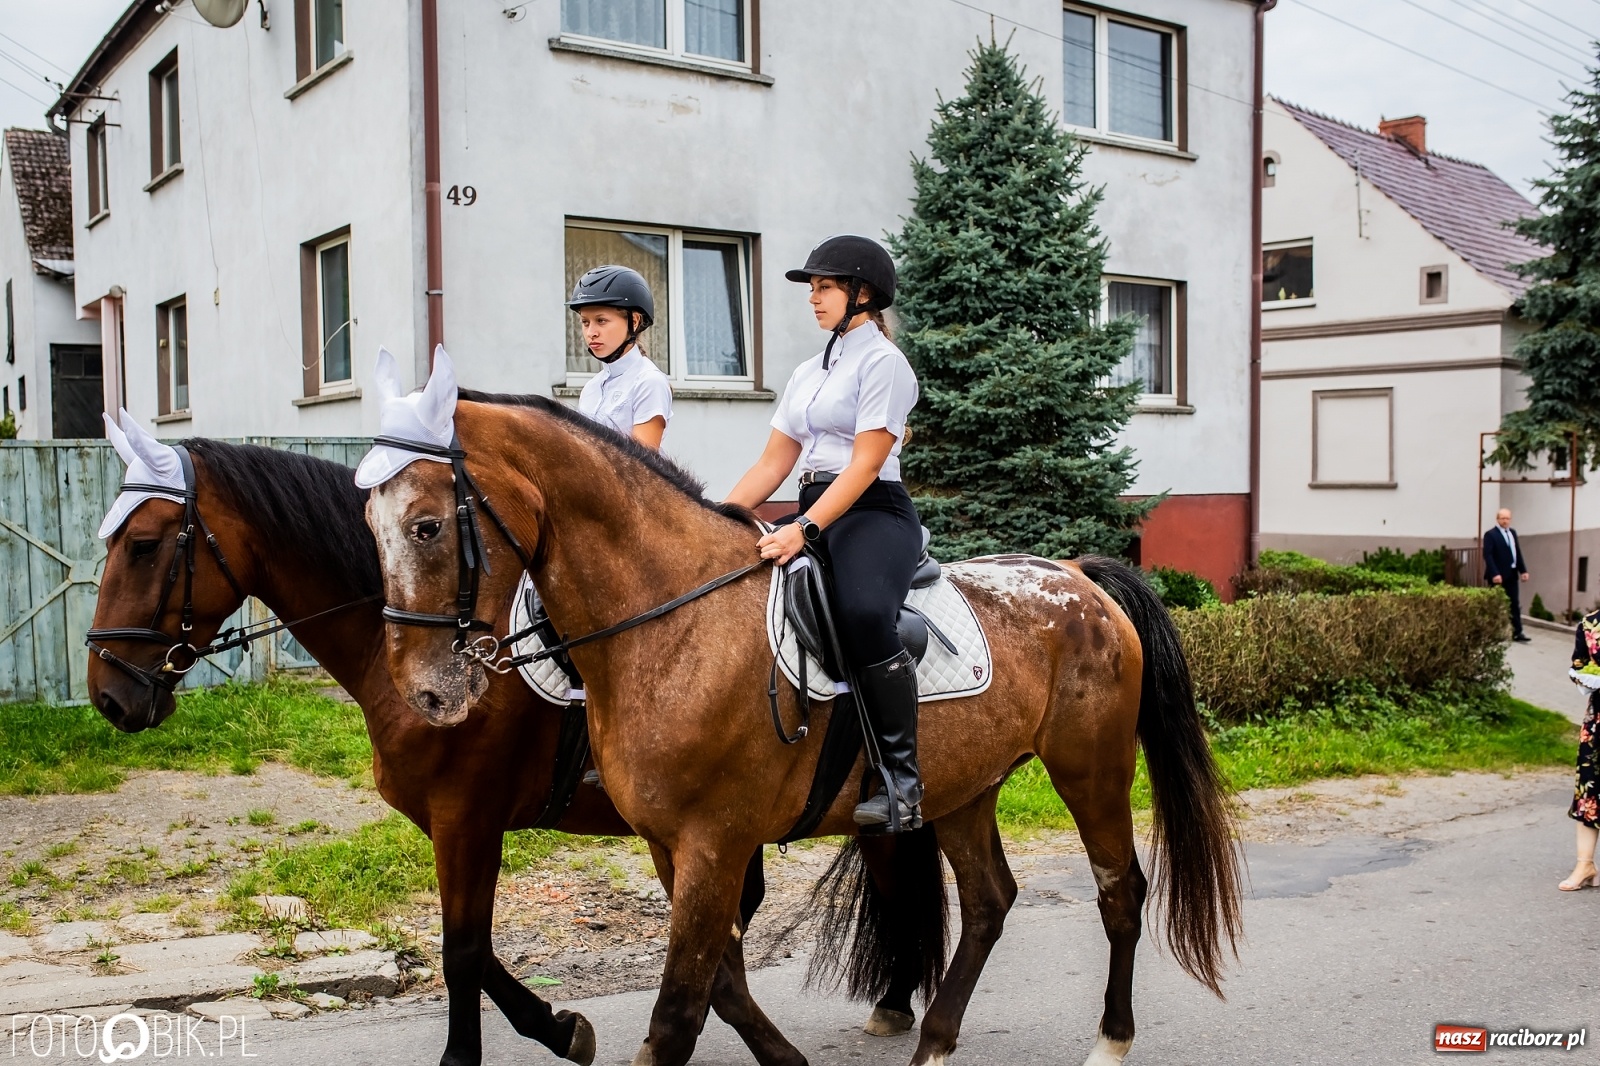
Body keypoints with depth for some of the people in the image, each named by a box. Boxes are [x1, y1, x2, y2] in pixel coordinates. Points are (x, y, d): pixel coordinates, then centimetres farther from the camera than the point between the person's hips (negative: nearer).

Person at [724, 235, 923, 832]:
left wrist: (805, 530, -25)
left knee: (863, 611, -36)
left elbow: (865, 464, -14)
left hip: (874, 513, -9)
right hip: (813, 516, 9)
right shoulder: (808, 373, 21)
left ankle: (902, 780, -29)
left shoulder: (882, 361, -3)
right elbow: (772, 464, 18)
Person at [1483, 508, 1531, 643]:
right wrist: (1494, 574, -25)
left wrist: (1523, 570, 7)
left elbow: (1518, 553, 16)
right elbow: (1488, 556, -16)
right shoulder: (1490, 534, -8)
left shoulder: (1513, 533, 14)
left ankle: (1517, 633, 5)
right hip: (1498, 575, -7)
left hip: (1512, 574, 7)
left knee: (1515, 604, 4)